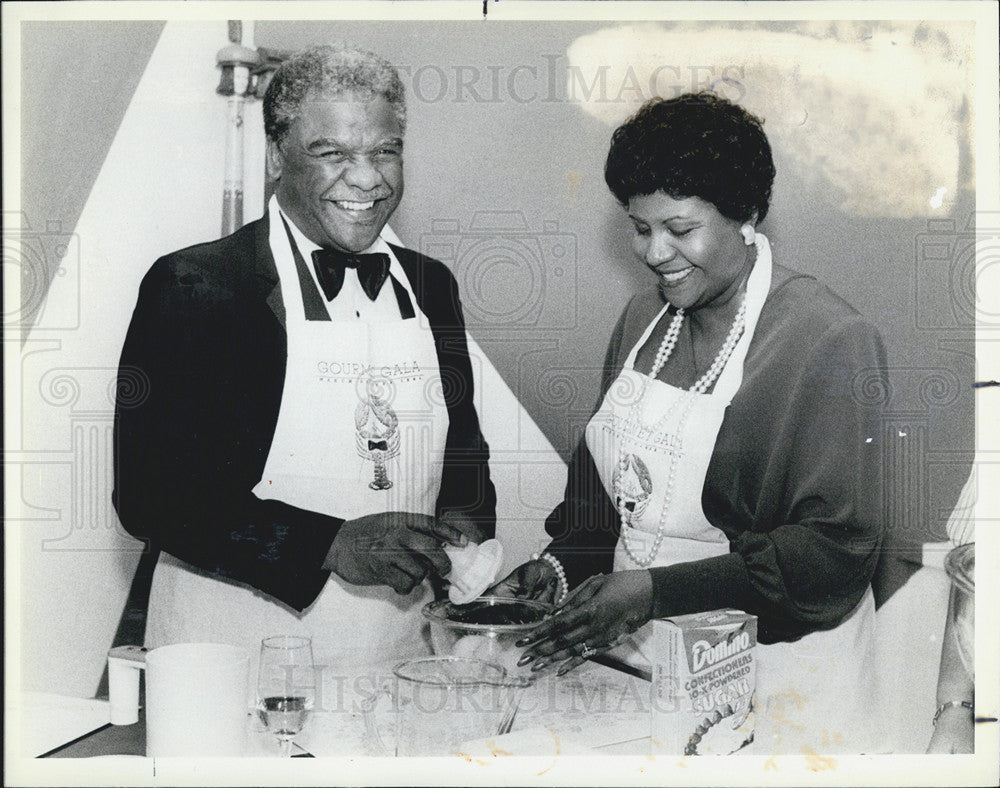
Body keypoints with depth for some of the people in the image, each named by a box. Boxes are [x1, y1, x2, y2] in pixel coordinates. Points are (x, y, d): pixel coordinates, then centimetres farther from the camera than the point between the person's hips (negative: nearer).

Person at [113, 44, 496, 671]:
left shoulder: (432, 286, 7)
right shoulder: (191, 286, -10)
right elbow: (149, 493, -14)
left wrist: (462, 527, -4)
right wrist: (332, 545, -21)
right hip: (239, 663, -4)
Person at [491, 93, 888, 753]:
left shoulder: (831, 340, -17)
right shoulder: (644, 318, 6)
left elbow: (837, 545, -21)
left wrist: (655, 591, -24)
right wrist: (563, 564, -5)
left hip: (777, 681, -6)